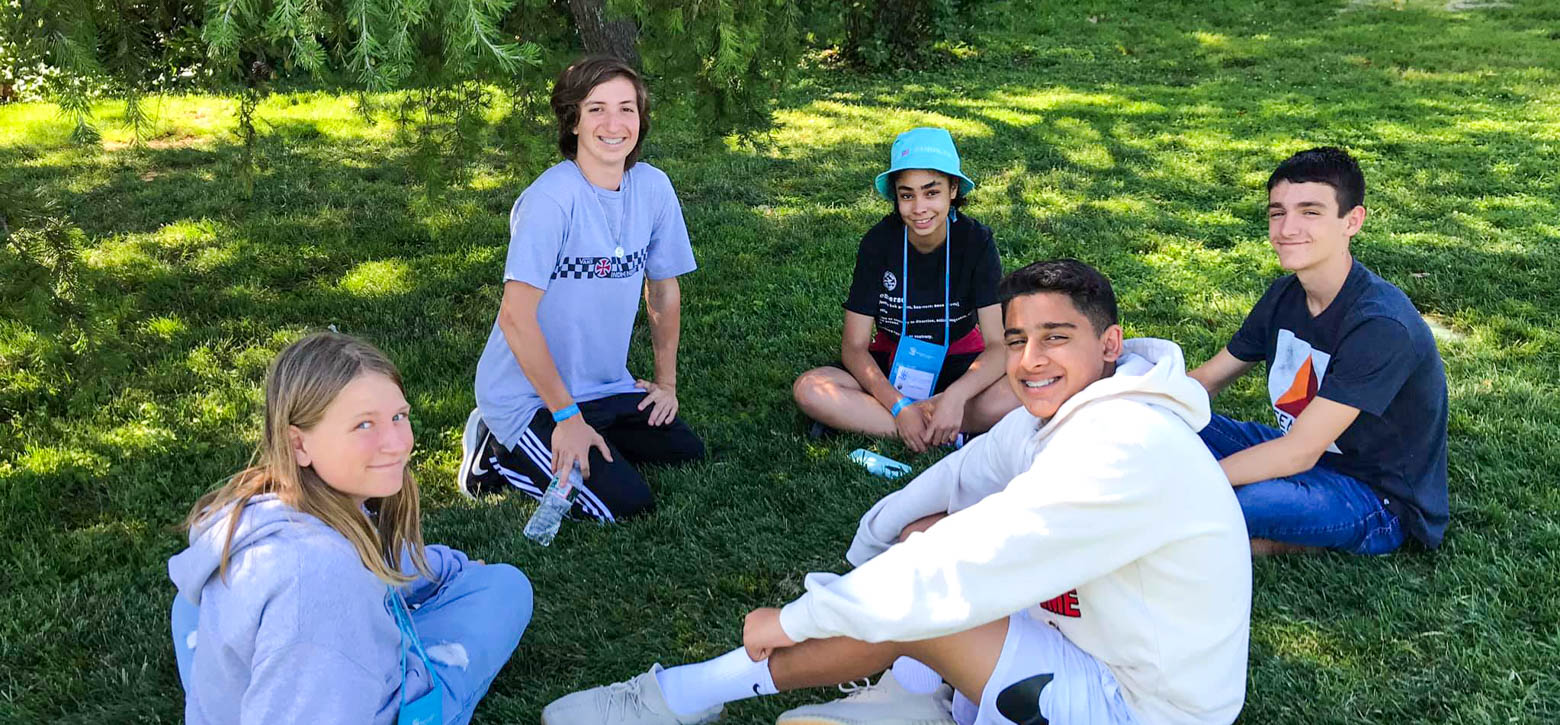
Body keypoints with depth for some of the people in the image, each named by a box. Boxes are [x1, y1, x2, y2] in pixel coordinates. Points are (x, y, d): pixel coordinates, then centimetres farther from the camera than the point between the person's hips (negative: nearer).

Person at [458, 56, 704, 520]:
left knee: (687, 452, 2)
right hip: (528, 394, -7)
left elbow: (664, 289, 10)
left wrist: (666, 382, 14)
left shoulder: (653, 187, -3)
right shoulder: (552, 198, -23)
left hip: (604, 386, 7)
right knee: (625, 502, -16)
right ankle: (499, 452, 5)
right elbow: (516, 317, -25)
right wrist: (567, 416, -21)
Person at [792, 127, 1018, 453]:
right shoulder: (879, 242, -13)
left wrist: (955, 396, -40)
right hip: (891, 366, 1)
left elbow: (999, 345, -21)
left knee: (1013, 396, -34)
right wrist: (899, 407, -30)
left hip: (959, 365, -1)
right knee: (809, 389, -27)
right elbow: (854, 346, -13)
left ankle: (861, 419, -25)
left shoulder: (976, 240, -15)